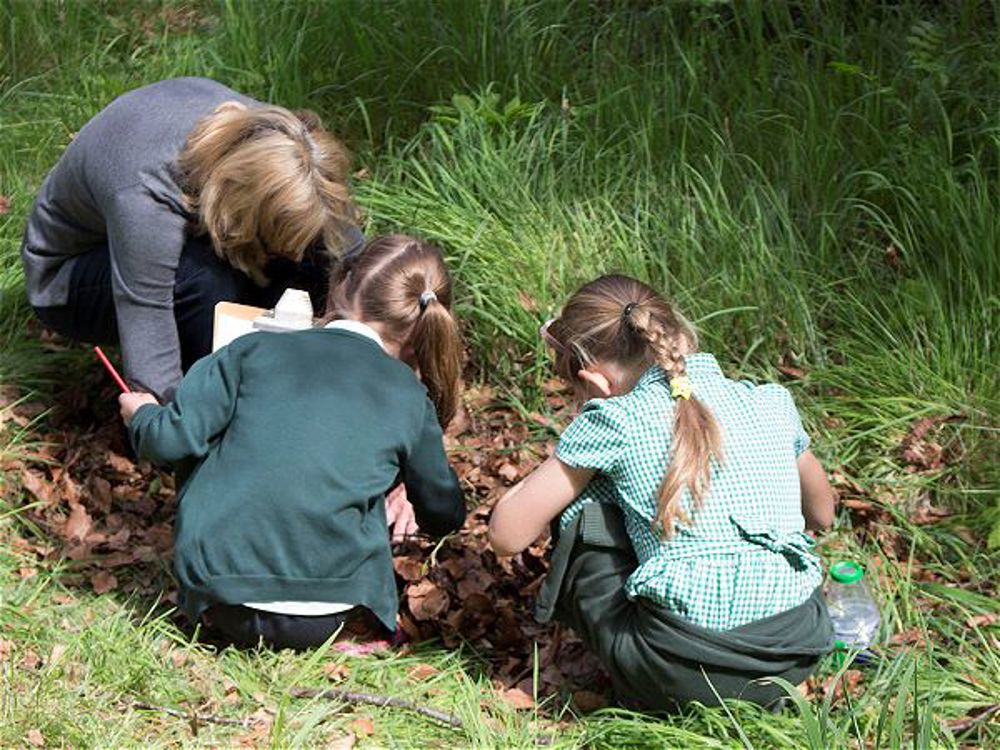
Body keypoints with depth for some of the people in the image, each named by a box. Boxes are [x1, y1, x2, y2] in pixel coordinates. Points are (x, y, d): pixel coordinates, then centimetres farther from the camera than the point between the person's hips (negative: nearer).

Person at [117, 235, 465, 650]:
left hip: (218, 599, -1)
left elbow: (174, 439, -4)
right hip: (322, 621, 1)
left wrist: (142, 414, 21)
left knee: (204, 458, 24)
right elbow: (445, 516, 18)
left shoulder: (255, 349, 3)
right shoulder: (410, 399, 7)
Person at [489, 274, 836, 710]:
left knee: (584, 503, 14)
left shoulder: (615, 421, -3)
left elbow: (507, 535, 3)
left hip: (685, 673, -6)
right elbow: (822, 514, 28)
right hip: (798, 658, 6)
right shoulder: (770, 403, 10)